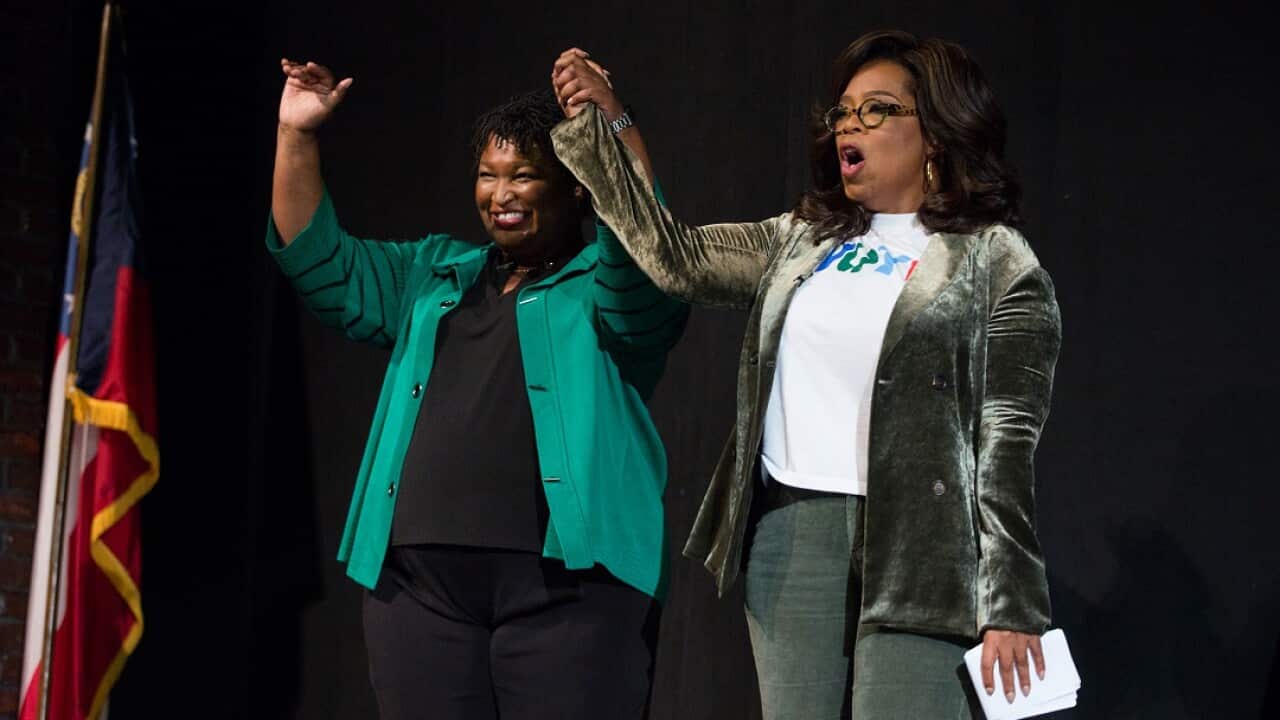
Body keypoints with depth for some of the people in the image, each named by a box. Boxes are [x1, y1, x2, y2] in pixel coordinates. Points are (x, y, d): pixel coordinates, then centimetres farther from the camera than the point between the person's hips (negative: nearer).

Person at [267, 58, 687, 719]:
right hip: (420, 579, 5)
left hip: (567, 582, -4)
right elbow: (322, 265, 17)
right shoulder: (434, 275, 22)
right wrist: (296, 137, 7)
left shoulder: (611, 284, 6)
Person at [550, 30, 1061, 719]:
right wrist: (597, 127, 8)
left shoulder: (995, 261, 0)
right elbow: (678, 259, 12)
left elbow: (1007, 441, -6)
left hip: (914, 549, -5)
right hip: (788, 533, 5)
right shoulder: (802, 241, 17)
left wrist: (1011, 605, -11)